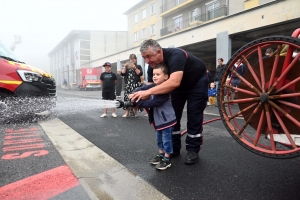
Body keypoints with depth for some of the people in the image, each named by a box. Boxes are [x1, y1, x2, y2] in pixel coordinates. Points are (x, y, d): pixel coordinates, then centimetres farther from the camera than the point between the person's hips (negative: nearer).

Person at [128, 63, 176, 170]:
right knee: (159, 138, 21)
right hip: (158, 119, 9)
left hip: (167, 119, -9)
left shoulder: (165, 90, -25)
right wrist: (133, 94, -15)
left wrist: (138, 102, -25)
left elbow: (153, 103, -29)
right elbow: (143, 89, 4)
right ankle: (161, 155, 36)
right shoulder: (154, 86, 4)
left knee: (166, 139, 3)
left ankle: (167, 160, 15)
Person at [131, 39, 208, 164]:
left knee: (194, 115, -8)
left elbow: (174, 82, -52)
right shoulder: (153, 65, -15)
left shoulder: (175, 56, -38)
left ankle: (193, 150, 4)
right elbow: (153, 85, -10)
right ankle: (174, 148, 11)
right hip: (179, 85, 6)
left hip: (197, 82, -6)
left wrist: (148, 92, -56)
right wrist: (142, 99, -29)